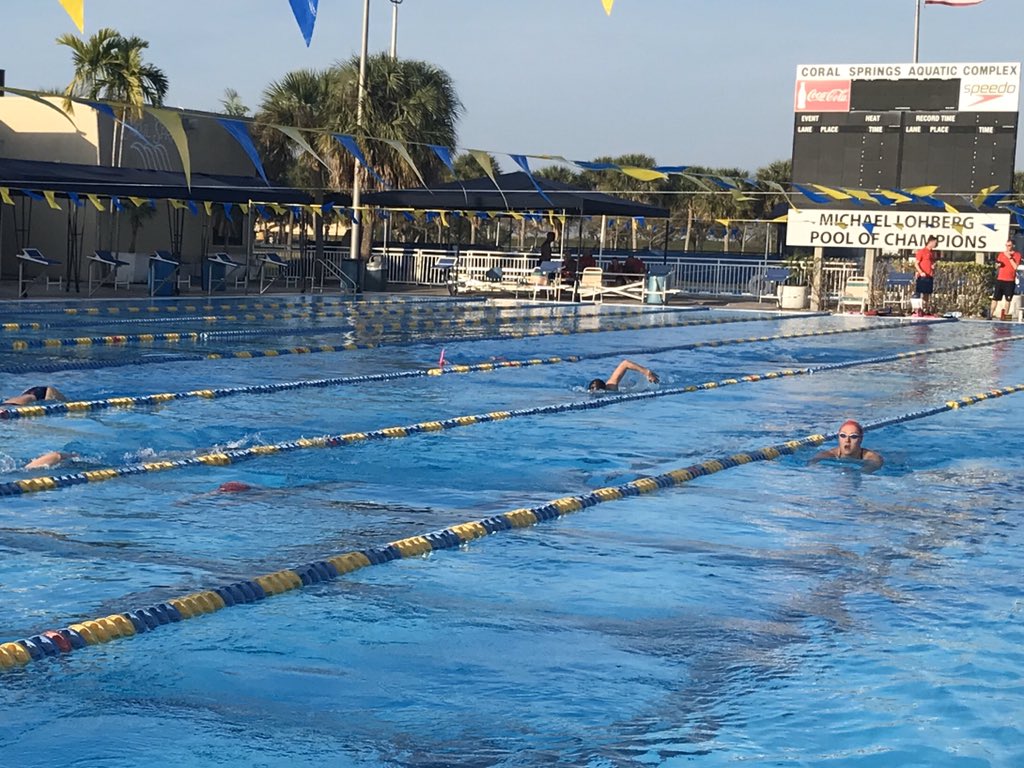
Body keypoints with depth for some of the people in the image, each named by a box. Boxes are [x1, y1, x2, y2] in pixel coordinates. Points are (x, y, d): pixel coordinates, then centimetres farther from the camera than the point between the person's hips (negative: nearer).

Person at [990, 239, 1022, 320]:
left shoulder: (1017, 254, 2)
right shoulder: (1002, 254, 11)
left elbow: (1015, 267, -10)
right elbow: (996, 267, 17)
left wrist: (1010, 257, -13)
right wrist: (997, 265, -6)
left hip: (1010, 281, -2)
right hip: (1000, 279, 2)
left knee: (1007, 299, -1)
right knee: (995, 298, -2)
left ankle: (1004, 316, 4)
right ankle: (991, 315, 0)